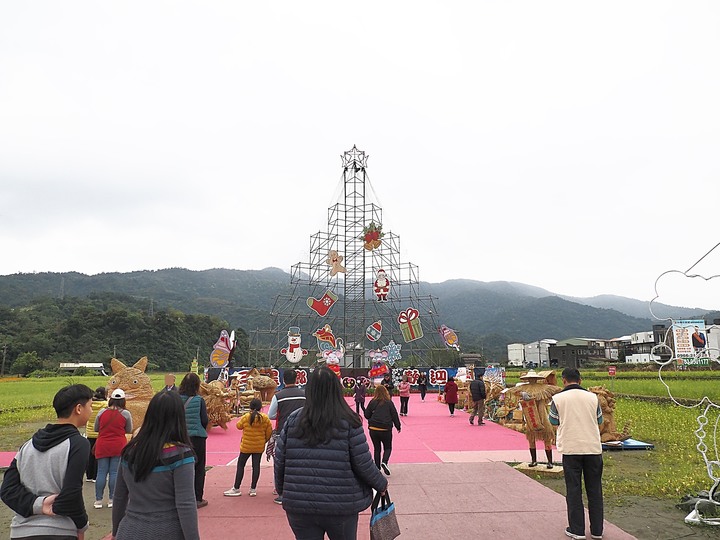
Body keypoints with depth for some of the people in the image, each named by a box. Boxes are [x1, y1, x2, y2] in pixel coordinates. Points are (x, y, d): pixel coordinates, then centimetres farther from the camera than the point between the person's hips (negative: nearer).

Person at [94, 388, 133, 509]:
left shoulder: (102, 412, 1)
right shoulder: (126, 414, -6)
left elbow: (96, 429, 11)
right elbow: (129, 431, 4)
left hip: (102, 446, 2)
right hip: (119, 446, -2)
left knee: (101, 472, 7)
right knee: (115, 472, 3)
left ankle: (98, 500, 11)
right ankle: (112, 500, 8)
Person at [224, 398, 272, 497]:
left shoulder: (245, 417, -14)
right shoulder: (265, 418, -6)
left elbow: (239, 426, 4)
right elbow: (269, 433, 1)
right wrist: (264, 441, 17)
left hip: (246, 446, -2)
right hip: (259, 447, 2)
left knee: (240, 465, 9)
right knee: (256, 466, 9)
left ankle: (236, 489, 13)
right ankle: (253, 489, 13)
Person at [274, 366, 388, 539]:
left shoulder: (293, 420, -3)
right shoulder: (348, 423, -10)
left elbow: (279, 460, 3)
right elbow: (364, 464, -8)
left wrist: (282, 489, 20)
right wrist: (381, 484, 10)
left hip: (299, 506, 2)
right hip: (341, 506, -2)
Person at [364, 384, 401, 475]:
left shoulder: (372, 402, -2)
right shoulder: (389, 402, -4)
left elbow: (366, 415, 3)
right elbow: (394, 415, 1)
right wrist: (398, 426, 12)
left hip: (373, 429, 1)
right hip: (386, 429, -1)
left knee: (376, 448, 14)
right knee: (388, 448, 13)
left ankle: (377, 468, 14)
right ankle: (384, 462, -13)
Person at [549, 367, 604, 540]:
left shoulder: (558, 398, -6)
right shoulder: (592, 397, 1)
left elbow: (553, 421, 5)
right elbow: (599, 420, 12)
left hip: (571, 449, -2)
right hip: (593, 448, 2)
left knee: (574, 490, 7)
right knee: (594, 490, 13)